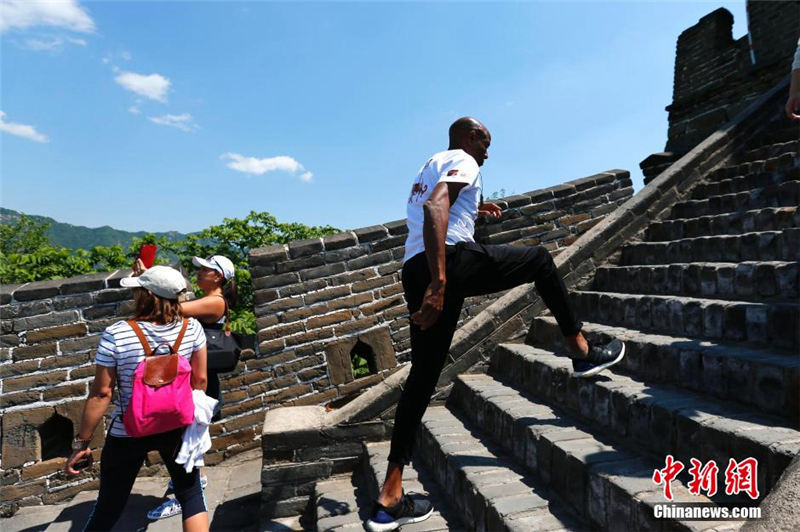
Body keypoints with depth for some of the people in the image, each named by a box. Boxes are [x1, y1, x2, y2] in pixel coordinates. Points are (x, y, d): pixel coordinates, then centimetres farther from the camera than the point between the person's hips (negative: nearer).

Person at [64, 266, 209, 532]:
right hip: (178, 427, 1)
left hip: (128, 432, -1)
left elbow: (101, 393, -14)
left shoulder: (116, 335, -18)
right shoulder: (191, 328, -12)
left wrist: (81, 442, -2)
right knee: (191, 496, 15)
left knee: (109, 507, 20)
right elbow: (200, 379, -3)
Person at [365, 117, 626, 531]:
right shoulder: (462, 161, 5)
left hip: (413, 272, 8)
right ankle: (582, 352, 20)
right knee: (540, 259, 15)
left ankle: (390, 498, 10)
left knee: (422, 375, 9)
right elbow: (435, 208, -16)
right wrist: (439, 281, -26)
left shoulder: (428, 167, 31)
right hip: (451, 260, -8)